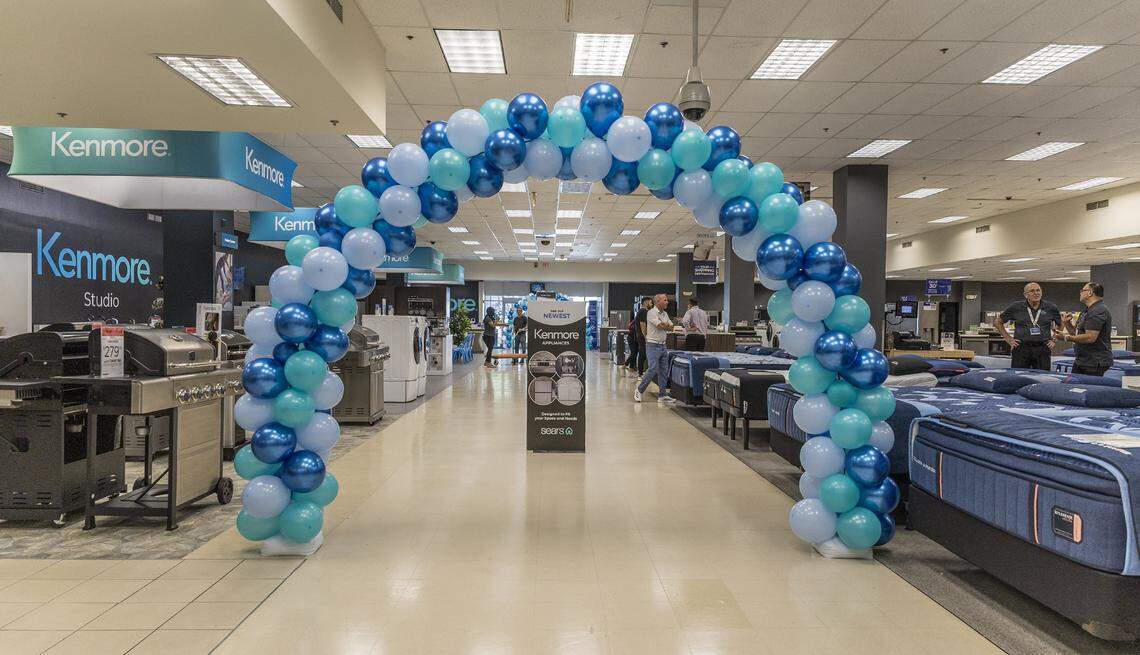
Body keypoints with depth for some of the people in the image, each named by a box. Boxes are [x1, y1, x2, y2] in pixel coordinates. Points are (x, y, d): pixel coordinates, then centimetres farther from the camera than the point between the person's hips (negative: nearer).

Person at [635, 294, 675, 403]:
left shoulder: (665, 314, 15)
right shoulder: (652, 313, -11)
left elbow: (671, 327, 10)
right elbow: (660, 326, -19)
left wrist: (664, 325, -8)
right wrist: (667, 325, 1)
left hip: (663, 345, 8)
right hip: (653, 345, -8)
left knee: (663, 371, 7)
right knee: (653, 369, -13)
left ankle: (662, 395, 12)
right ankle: (639, 390, 2)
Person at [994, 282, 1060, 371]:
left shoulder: (1051, 308, 7)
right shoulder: (1016, 307, 2)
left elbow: (1061, 325, 22)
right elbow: (997, 322, 8)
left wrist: (1054, 340, 11)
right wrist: (1008, 339, 3)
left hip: (1043, 349, 2)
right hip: (1021, 349, -1)